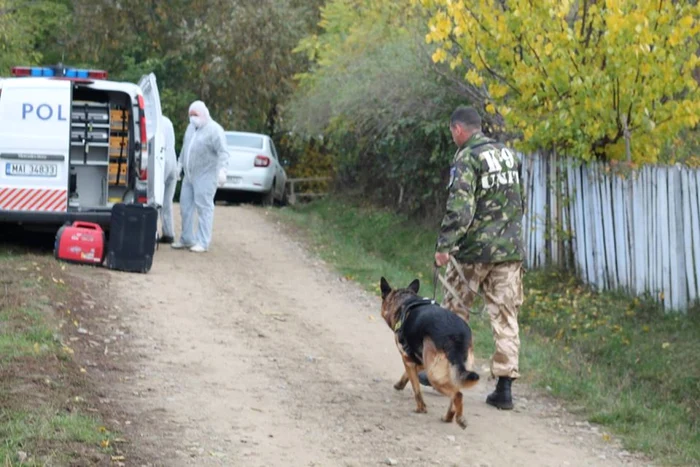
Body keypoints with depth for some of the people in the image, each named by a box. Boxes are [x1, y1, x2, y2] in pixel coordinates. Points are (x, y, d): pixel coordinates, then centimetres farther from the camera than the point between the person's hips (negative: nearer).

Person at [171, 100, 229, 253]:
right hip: (189, 176, 8)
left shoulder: (214, 130, -12)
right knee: (186, 207, 10)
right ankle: (186, 239, 20)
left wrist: (222, 169, -29)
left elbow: (223, 152, -18)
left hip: (205, 177, -8)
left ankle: (203, 242, -5)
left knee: (204, 208, -7)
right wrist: (180, 164, 24)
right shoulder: (191, 127, 14)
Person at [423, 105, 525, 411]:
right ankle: (504, 387, -1)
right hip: (510, 248, 6)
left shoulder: (467, 159, -12)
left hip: (473, 250, -6)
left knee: (455, 311, 12)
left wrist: (444, 245, -20)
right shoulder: (509, 154, 11)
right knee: (505, 316, 3)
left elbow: (460, 208, -21)